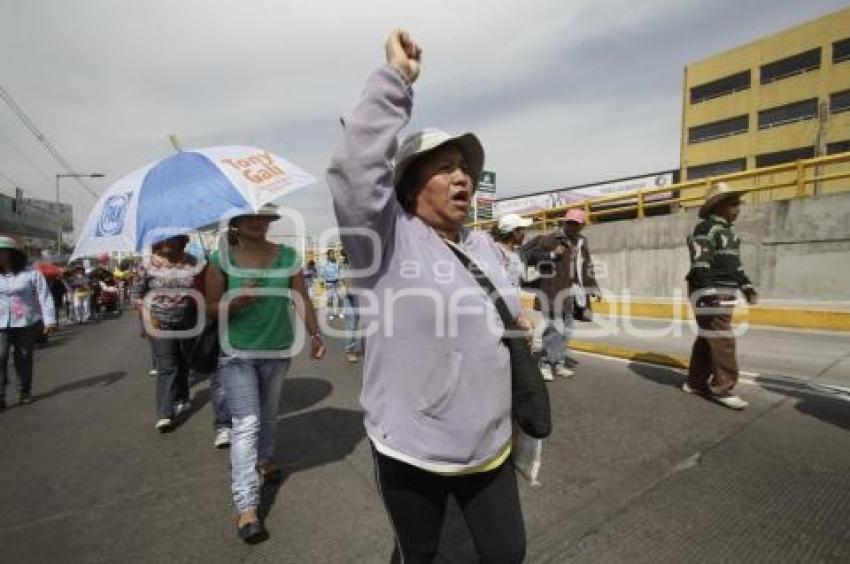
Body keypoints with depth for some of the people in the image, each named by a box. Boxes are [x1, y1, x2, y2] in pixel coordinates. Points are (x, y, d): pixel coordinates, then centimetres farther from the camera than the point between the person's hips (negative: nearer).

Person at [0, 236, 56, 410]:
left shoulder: (31, 273, -4)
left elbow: (44, 297, -7)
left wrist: (49, 320, -13)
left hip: (26, 323, -3)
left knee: (24, 358, 6)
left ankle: (24, 392, 20)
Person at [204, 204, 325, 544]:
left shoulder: (287, 257, -4)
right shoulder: (222, 259, -7)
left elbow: (301, 299, -5)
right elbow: (211, 309, -6)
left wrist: (315, 334, -17)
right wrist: (236, 301, -26)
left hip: (277, 351, 3)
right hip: (236, 353, -2)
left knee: (269, 414, 21)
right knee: (246, 423, -6)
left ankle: (265, 458, 49)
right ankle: (247, 508, 2)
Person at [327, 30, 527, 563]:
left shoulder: (485, 246, 6)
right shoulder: (388, 237, -13)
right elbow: (354, 169, -31)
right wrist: (397, 78, -26)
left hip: (490, 444, 6)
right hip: (410, 450, -5)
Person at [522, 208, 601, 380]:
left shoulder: (582, 242, 18)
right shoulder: (549, 239, -6)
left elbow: (587, 267, 26)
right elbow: (527, 254, -13)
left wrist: (593, 288, 23)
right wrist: (552, 255, -16)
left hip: (572, 292, 8)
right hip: (553, 291, -7)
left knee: (566, 329, 13)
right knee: (554, 327, -9)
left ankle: (558, 363, 24)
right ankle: (546, 363, 4)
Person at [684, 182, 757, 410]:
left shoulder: (728, 231, 22)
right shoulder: (706, 228, -10)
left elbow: (734, 263, 28)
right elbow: (700, 265, -20)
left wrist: (746, 286, 23)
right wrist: (708, 294, -26)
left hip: (725, 294, 10)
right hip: (710, 292, -10)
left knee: (706, 339, 12)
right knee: (722, 340, -10)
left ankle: (696, 382, 20)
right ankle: (722, 388, -4)